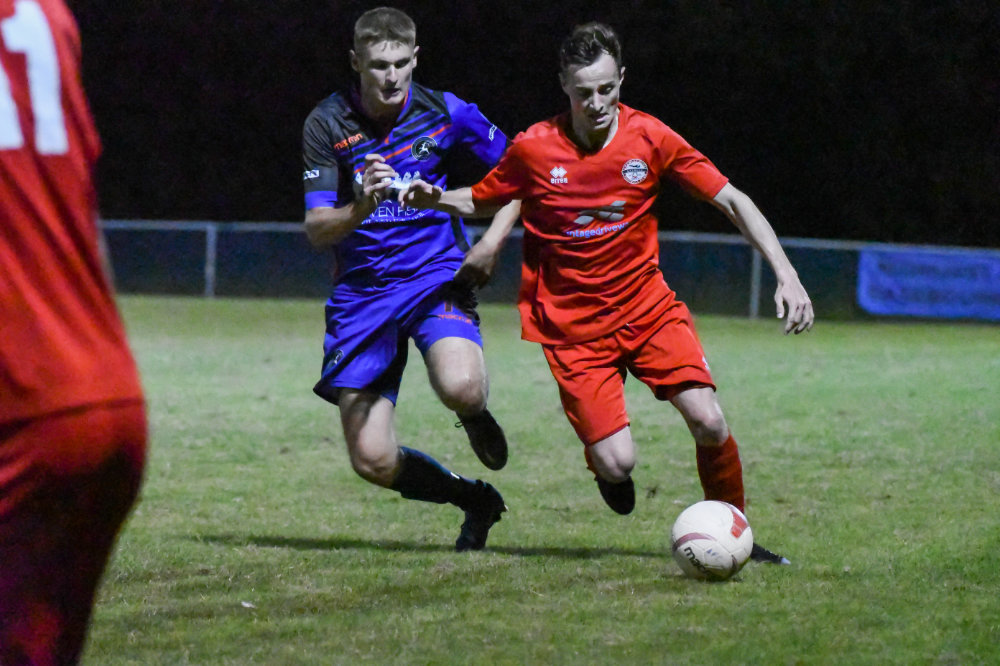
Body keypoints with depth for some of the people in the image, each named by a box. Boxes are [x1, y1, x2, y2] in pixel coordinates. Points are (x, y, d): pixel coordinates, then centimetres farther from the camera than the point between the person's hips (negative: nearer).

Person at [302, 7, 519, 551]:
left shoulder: (444, 113, -4)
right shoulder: (327, 124, -6)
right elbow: (316, 230, -11)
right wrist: (361, 208, -30)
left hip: (436, 276, -1)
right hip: (362, 291, 1)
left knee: (460, 388, -33)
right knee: (373, 462, -8)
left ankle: (476, 416, 7)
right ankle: (477, 501, 21)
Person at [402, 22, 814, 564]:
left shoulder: (649, 138, -8)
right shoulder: (534, 149, -9)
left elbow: (731, 201, -4)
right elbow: (481, 200, 8)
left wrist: (786, 274, -13)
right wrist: (435, 199, -15)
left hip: (647, 308, 1)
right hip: (571, 326, -1)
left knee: (709, 424, -17)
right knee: (617, 462, -14)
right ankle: (602, 460, 26)